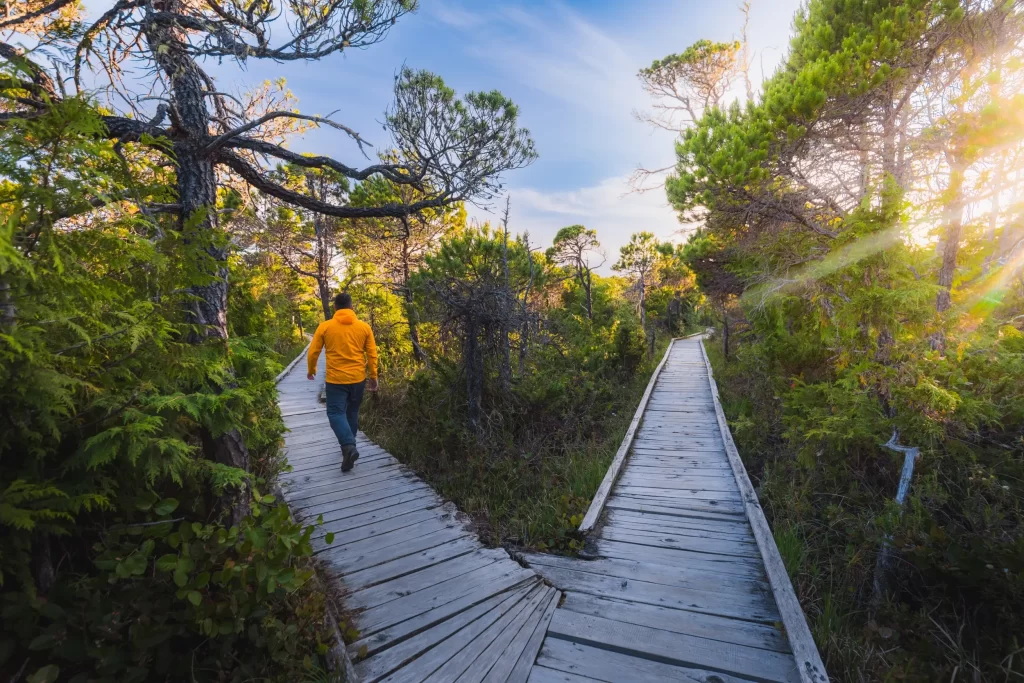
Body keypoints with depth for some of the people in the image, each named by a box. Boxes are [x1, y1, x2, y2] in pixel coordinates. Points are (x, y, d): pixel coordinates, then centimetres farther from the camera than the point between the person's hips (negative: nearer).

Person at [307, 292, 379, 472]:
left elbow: (313, 352, 2)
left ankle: (348, 447, -17)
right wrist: (373, 377, 10)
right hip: (358, 378, 3)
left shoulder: (325, 326, -4)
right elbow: (372, 354, 1)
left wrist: (311, 370, 20)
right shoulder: (364, 327, -1)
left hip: (335, 379, -2)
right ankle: (349, 446, 26)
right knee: (352, 413, 17)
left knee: (336, 413, 2)